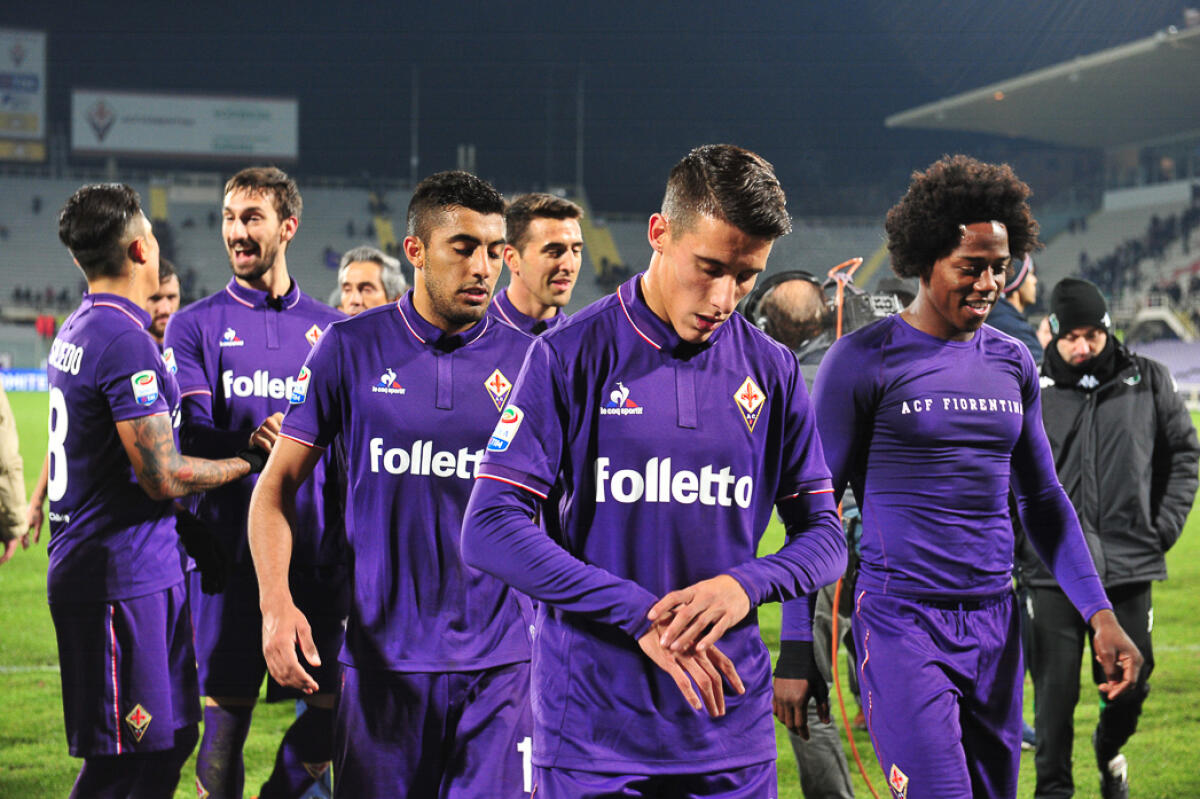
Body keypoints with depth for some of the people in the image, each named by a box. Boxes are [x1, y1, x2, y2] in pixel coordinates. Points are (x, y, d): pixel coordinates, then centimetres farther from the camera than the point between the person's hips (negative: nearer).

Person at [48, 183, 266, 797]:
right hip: (123, 579, -10)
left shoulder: (75, 332, 13)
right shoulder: (126, 342, -18)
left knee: (170, 741, 15)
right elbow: (164, 478, -20)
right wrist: (249, 460, -5)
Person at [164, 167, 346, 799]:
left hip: (317, 549, 2)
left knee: (335, 706, 1)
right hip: (229, 548, -2)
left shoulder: (331, 329, 13)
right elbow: (192, 436, -7)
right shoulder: (195, 326, 6)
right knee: (226, 711, 0)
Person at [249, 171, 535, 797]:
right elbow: (278, 485, 4)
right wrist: (275, 602, -11)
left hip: (500, 658, 0)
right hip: (381, 657, 0)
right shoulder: (351, 349, 1)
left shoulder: (525, 360, 3)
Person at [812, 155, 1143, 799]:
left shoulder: (1013, 364, 11)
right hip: (901, 621, -6)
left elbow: (1042, 500, 19)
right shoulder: (865, 360, -5)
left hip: (994, 625, 6)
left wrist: (1099, 613, 8)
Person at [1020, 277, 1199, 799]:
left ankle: (1109, 747, 40)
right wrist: (1019, 537, -2)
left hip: (1130, 562, 2)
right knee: (1055, 691, -2)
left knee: (1129, 682, 9)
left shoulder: (1148, 381, 4)